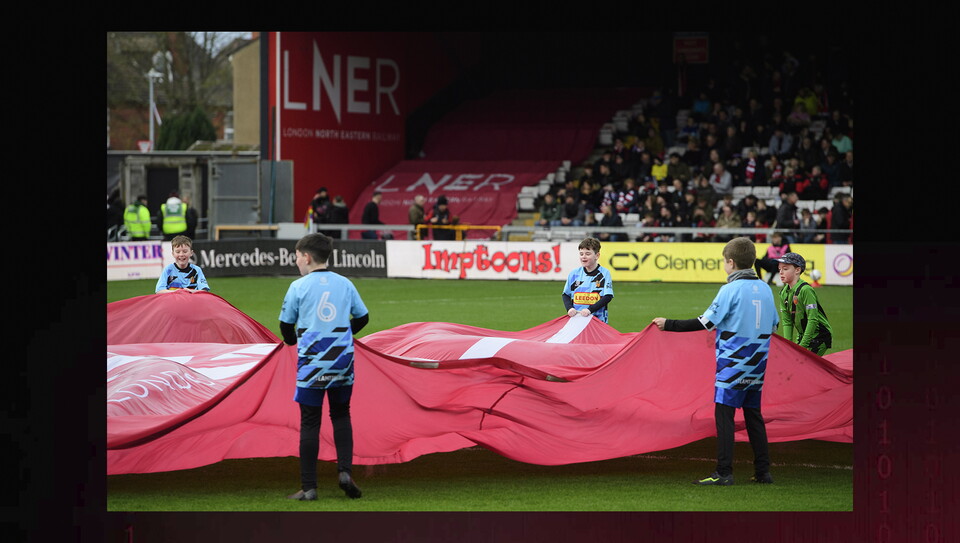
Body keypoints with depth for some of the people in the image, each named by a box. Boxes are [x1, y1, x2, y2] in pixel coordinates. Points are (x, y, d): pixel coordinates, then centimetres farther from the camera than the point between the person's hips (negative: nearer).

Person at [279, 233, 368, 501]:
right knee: (341, 415, 17)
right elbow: (362, 317, 13)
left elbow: (286, 325, 1)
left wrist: (292, 340, 24)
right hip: (342, 358, 3)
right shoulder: (345, 284, 5)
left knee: (309, 422, 1)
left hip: (311, 360, -3)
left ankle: (308, 487, 1)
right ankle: (345, 470, 0)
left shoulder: (298, 287, -5)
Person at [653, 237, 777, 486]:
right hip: (757, 363, 7)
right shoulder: (765, 289, 7)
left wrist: (669, 324, -7)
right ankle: (763, 471, 11)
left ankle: (723, 473, -9)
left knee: (724, 414, -5)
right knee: (753, 414, 12)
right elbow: (774, 325, 16)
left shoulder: (731, 289, -12)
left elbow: (705, 322, -14)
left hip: (733, 362, -7)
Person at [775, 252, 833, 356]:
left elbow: (813, 320, -22)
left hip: (819, 335, -8)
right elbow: (787, 321, 6)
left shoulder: (806, 290, -20)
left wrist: (802, 345, -22)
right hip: (802, 335, 8)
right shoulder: (784, 292, 3)